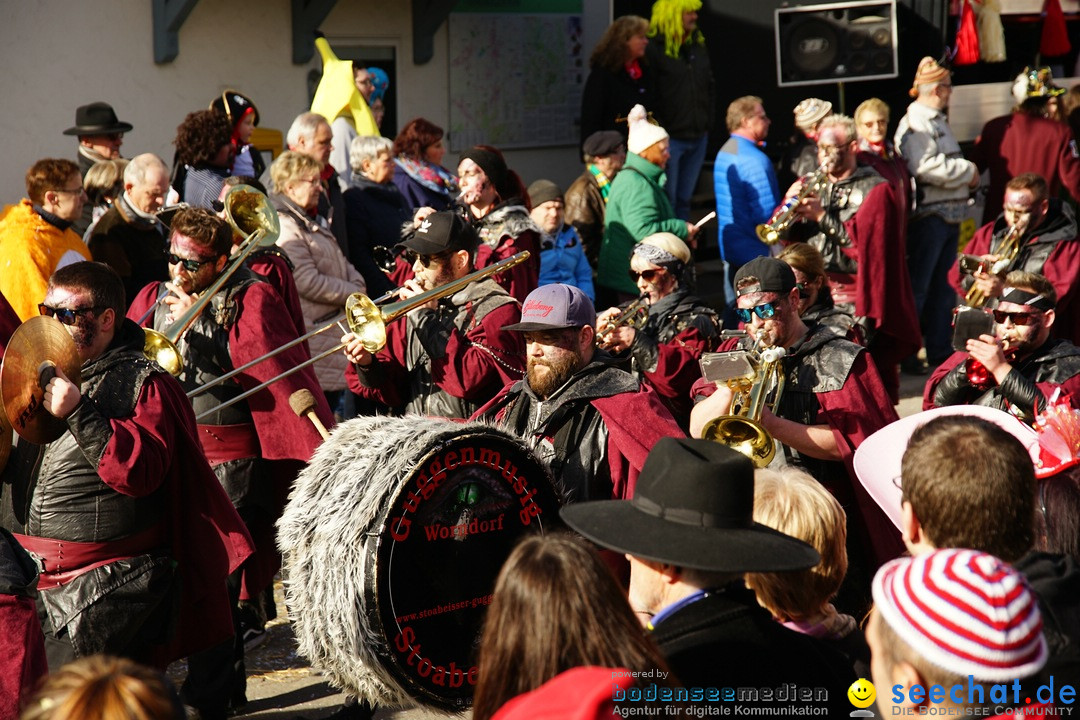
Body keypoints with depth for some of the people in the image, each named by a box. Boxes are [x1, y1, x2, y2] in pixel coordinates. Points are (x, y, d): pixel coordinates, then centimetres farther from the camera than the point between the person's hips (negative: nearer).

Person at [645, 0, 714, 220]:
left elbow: (710, 86, 22)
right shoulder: (653, 47, -10)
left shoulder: (698, 45, 13)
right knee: (667, 200, -4)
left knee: (684, 199, 12)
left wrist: (708, 119, 13)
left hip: (698, 136, 7)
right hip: (669, 137, -7)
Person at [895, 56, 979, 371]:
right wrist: (968, 170, -15)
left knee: (944, 287, 12)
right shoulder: (915, 123, -13)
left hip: (948, 214, 9)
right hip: (927, 216, -9)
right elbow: (926, 167, -26)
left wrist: (966, 175, 2)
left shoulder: (937, 121, 19)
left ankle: (939, 351, 19)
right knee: (917, 287, -4)